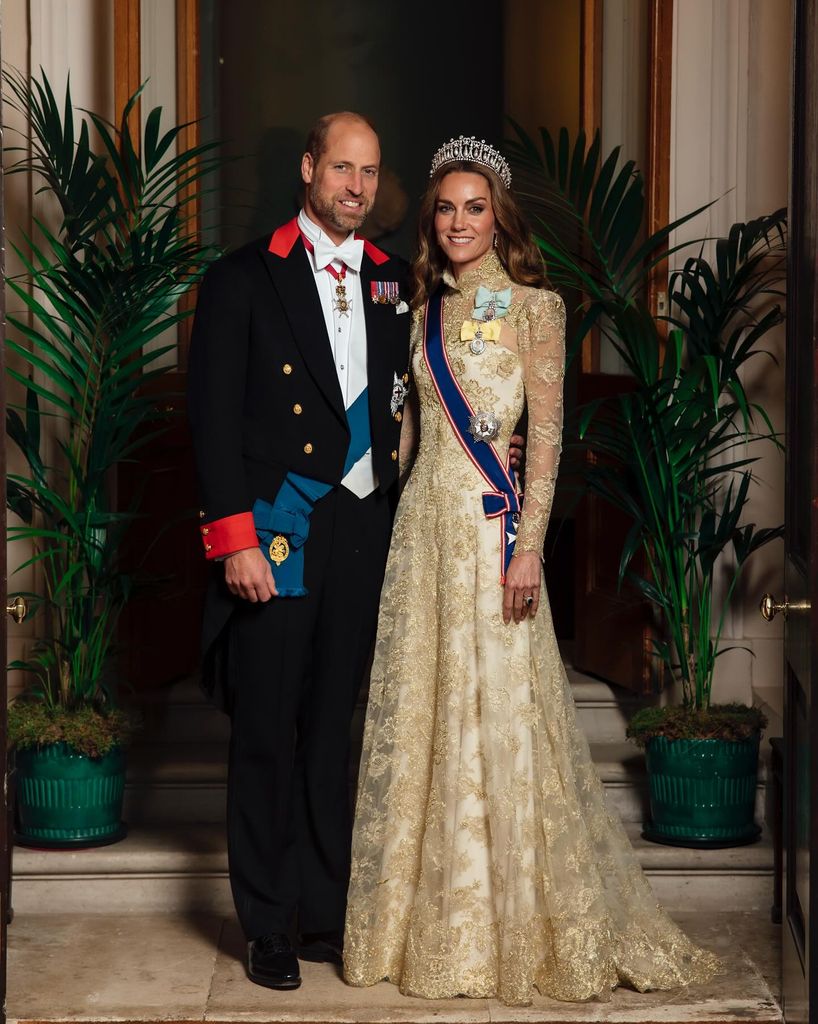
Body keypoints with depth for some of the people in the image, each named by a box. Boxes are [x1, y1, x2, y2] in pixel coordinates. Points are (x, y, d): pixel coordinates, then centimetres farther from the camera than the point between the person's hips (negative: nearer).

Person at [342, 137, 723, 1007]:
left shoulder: (533, 305, -3)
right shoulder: (424, 310, 14)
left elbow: (547, 433, -9)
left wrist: (529, 544, -16)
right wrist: (389, 519, 9)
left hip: (490, 522, -6)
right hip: (421, 520, 6)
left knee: (496, 713, -2)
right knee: (417, 715, 7)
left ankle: (518, 925, 11)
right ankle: (434, 925, 19)